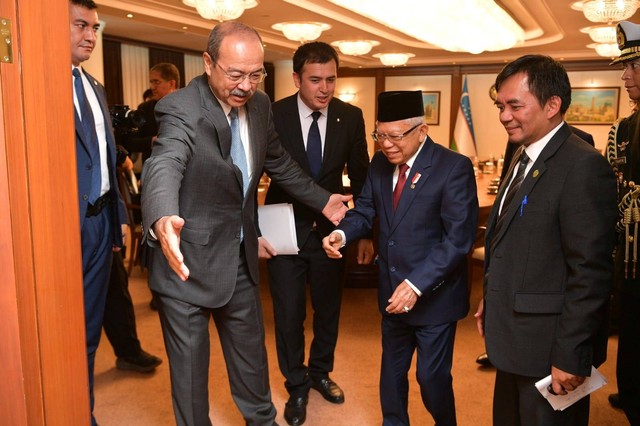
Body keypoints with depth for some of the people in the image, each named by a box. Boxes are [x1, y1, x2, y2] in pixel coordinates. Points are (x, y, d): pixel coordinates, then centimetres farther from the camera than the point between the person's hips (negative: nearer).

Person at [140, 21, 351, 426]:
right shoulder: (181, 109, -21)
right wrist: (162, 220, -60)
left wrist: (322, 199, 21)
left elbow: (278, 162, 17)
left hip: (241, 255, 7)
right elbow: (164, 166, -40)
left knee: (251, 350, 23)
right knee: (190, 362, 10)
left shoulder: (259, 105, 0)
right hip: (187, 259, -6)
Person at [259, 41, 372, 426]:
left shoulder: (351, 117, -5)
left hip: (331, 230, 3)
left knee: (329, 309, 17)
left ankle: (320, 372, 42)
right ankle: (297, 387, 29)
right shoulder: (273, 116, -12)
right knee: (289, 315, 6)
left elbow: (360, 178, 3)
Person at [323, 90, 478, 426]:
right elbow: (365, 211, 6)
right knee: (391, 371, 22)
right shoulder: (380, 164, 1)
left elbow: (458, 239, -22)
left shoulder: (454, 168, -18)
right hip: (391, 291, 6)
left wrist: (416, 284, -29)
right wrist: (342, 233, -17)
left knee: (432, 376, 10)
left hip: (434, 295, -5)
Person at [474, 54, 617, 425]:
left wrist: (570, 357, -21)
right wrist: (491, 300, 15)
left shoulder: (583, 165, -20)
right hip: (513, 339, 9)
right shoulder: (524, 157, 9)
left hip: (548, 345, -8)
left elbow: (590, 272, -23)